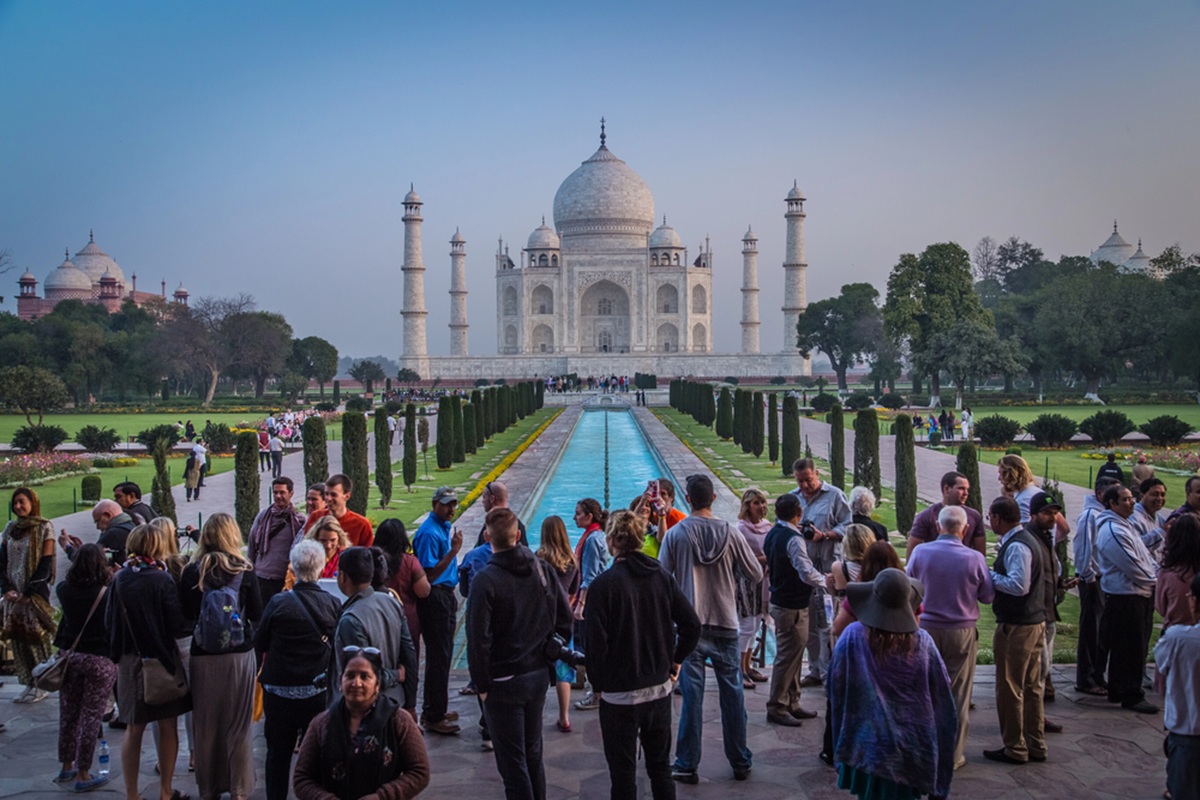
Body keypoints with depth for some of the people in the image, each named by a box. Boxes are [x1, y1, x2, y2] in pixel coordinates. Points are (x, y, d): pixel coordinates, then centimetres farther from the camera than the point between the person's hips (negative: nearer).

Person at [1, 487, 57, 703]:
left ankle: (41, 685, 1)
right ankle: (29, 684, 10)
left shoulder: (44, 528, -4)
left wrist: (29, 593, -12)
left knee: (36, 639, -5)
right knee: (18, 639, 3)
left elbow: (46, 564, -8)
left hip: (36, 594, -5)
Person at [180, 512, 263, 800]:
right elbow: (257, 614, 0)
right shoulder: (244, 571, -7)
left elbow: (185, 614, 3)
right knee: (238, 725, 8)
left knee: (206, 725, 12)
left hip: (203, 656, 1)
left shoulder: (191, 571, -4)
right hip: (240, 654, -1)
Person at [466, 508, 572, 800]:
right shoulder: (542, 569, -1)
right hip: (539, 674, 6)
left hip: (504, 681, -6)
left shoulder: (485, 579, -19)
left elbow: (478, 638, -20)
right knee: (533, 753, 21)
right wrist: (549, 653, 11)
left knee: (512, 761, 5)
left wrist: (482, 684, -10)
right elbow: (565, 617, 5)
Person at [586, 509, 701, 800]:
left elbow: (597, 643, -16)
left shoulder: (603, 584, -16)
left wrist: (599, 685, -2)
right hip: (660, 688, 5)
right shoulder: (662, 576, -1)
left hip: (619, 694, -5)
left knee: (623, 775, 8)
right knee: (661, 766, 19)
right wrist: (675, 660, 11)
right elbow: (692, 625, -2)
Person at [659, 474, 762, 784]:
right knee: (732, 695, 11)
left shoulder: (675, 534, -8)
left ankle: (687, 765, 11)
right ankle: (741, 763, 22)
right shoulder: (730, 533, -4)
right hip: (726, 625, 1)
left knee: (692, 695, 4)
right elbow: (756, 573, 2)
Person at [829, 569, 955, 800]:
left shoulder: (853, 637, -15)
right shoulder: (922, 642, -10)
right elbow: (942, 698, -3)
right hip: (911, 749, 1)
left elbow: (836, 691, -6)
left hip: (867, 743, -1)